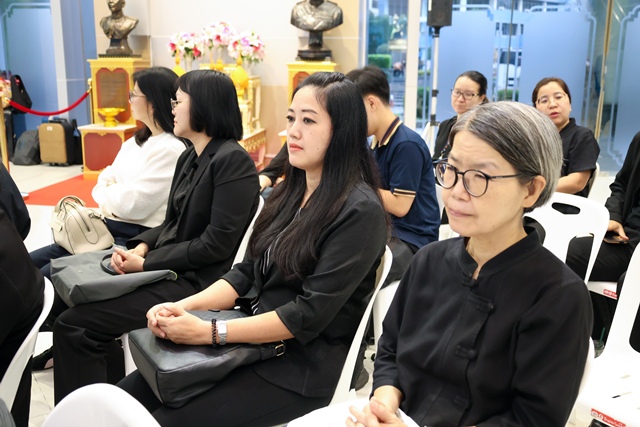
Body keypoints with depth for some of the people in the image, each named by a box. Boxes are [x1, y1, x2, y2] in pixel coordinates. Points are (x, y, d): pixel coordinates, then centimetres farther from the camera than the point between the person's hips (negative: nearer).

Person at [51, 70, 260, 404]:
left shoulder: (233, 160, -15)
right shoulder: (189, 158, 14)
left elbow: (217, 244, -20)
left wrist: (147, 262, -16)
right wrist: (140, 247, -3)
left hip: (198, 280, -9)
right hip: (169, 270, 9)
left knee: (73, 325, -12)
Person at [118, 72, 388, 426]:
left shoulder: (359, 211, -16)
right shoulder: (288, 194, 9)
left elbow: (310, 314, -20)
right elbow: (247, 272, 9)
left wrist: (207, 332, -20)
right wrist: (185, 306, -7)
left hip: (306, 364, -7)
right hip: (258, 340, 7)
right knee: (129, 395, -5)